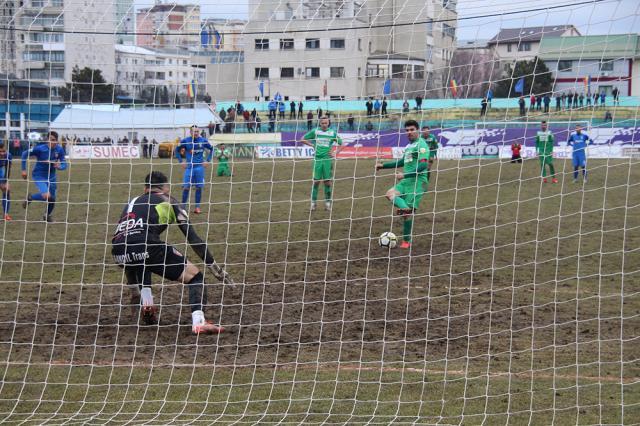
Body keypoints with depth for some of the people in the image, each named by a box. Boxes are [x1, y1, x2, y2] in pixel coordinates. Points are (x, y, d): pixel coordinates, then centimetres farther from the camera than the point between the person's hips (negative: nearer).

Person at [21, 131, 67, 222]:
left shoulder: (60, 150, -13)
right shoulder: (40, 148, -22)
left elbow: (64, 165, -7)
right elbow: (25, 154, -8)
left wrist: (59, 166, -31)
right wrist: (24, 170, -6)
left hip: (51, 177, 4)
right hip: (39, 176, -4)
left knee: (52, 199, 11)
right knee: (46, 196, -26)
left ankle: (48, 215, 42)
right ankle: (30, 197, 5)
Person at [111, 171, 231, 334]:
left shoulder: (132, 202, 36)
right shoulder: (168, 202, 23)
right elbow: (193, 239, 17)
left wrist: (135, 290, 50)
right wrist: (216, 269, 24)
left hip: (118, 253, 5)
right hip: (145, 246, -5)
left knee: (139, 264, 41)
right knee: (194, 275, 7)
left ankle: (146, 303, 19)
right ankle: (198, 322, -15)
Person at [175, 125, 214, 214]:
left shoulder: (203, 140, 0)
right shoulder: (185, 141, -2)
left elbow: (211, 149, 14)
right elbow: (177, 150, 10)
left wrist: (208, 160, 5)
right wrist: (181, 161, 3)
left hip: (200, 166, 1)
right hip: (189, 167, -1)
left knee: (199, 187, 2)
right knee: (186, 187, -4)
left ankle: (197, 207, 10)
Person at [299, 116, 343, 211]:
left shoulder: (332, 133, 4)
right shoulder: (315, 131, 3)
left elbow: (340, 144, 13)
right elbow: (303, 139, 9)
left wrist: (335, 154, 1)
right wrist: (312, 145, -1)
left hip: (328, 159, 1)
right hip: (317, 159, 0)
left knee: (328, 182, 1)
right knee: (316, 181, 0)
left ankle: (327, 203, 10)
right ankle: (313, 202, 6)